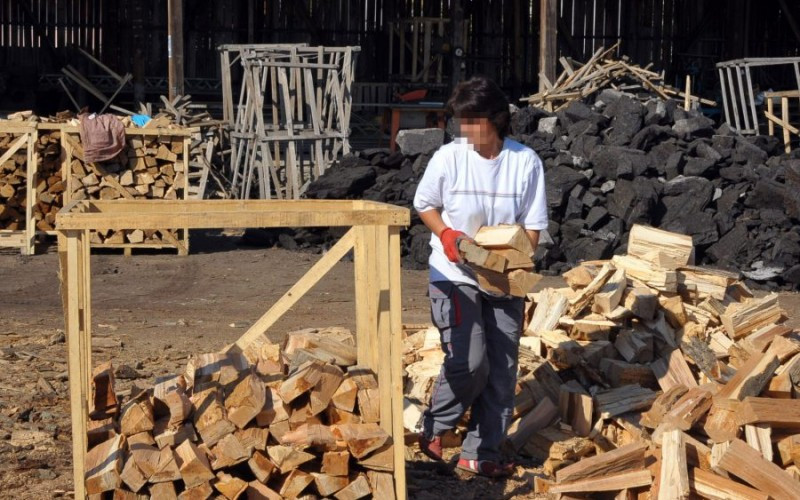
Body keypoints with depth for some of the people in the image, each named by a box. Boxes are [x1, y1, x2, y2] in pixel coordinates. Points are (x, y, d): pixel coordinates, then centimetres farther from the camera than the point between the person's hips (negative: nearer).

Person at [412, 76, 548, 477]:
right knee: (470, 362, -15)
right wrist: (446, 234, -14)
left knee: (502, 369, 5)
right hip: (455, 276, -2)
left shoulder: (526, 162, -10)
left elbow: (532, 227, -4)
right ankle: (433, 427, 10)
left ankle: (481, 453, 17)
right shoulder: (448, 157, -11)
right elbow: (424, 204, 5)